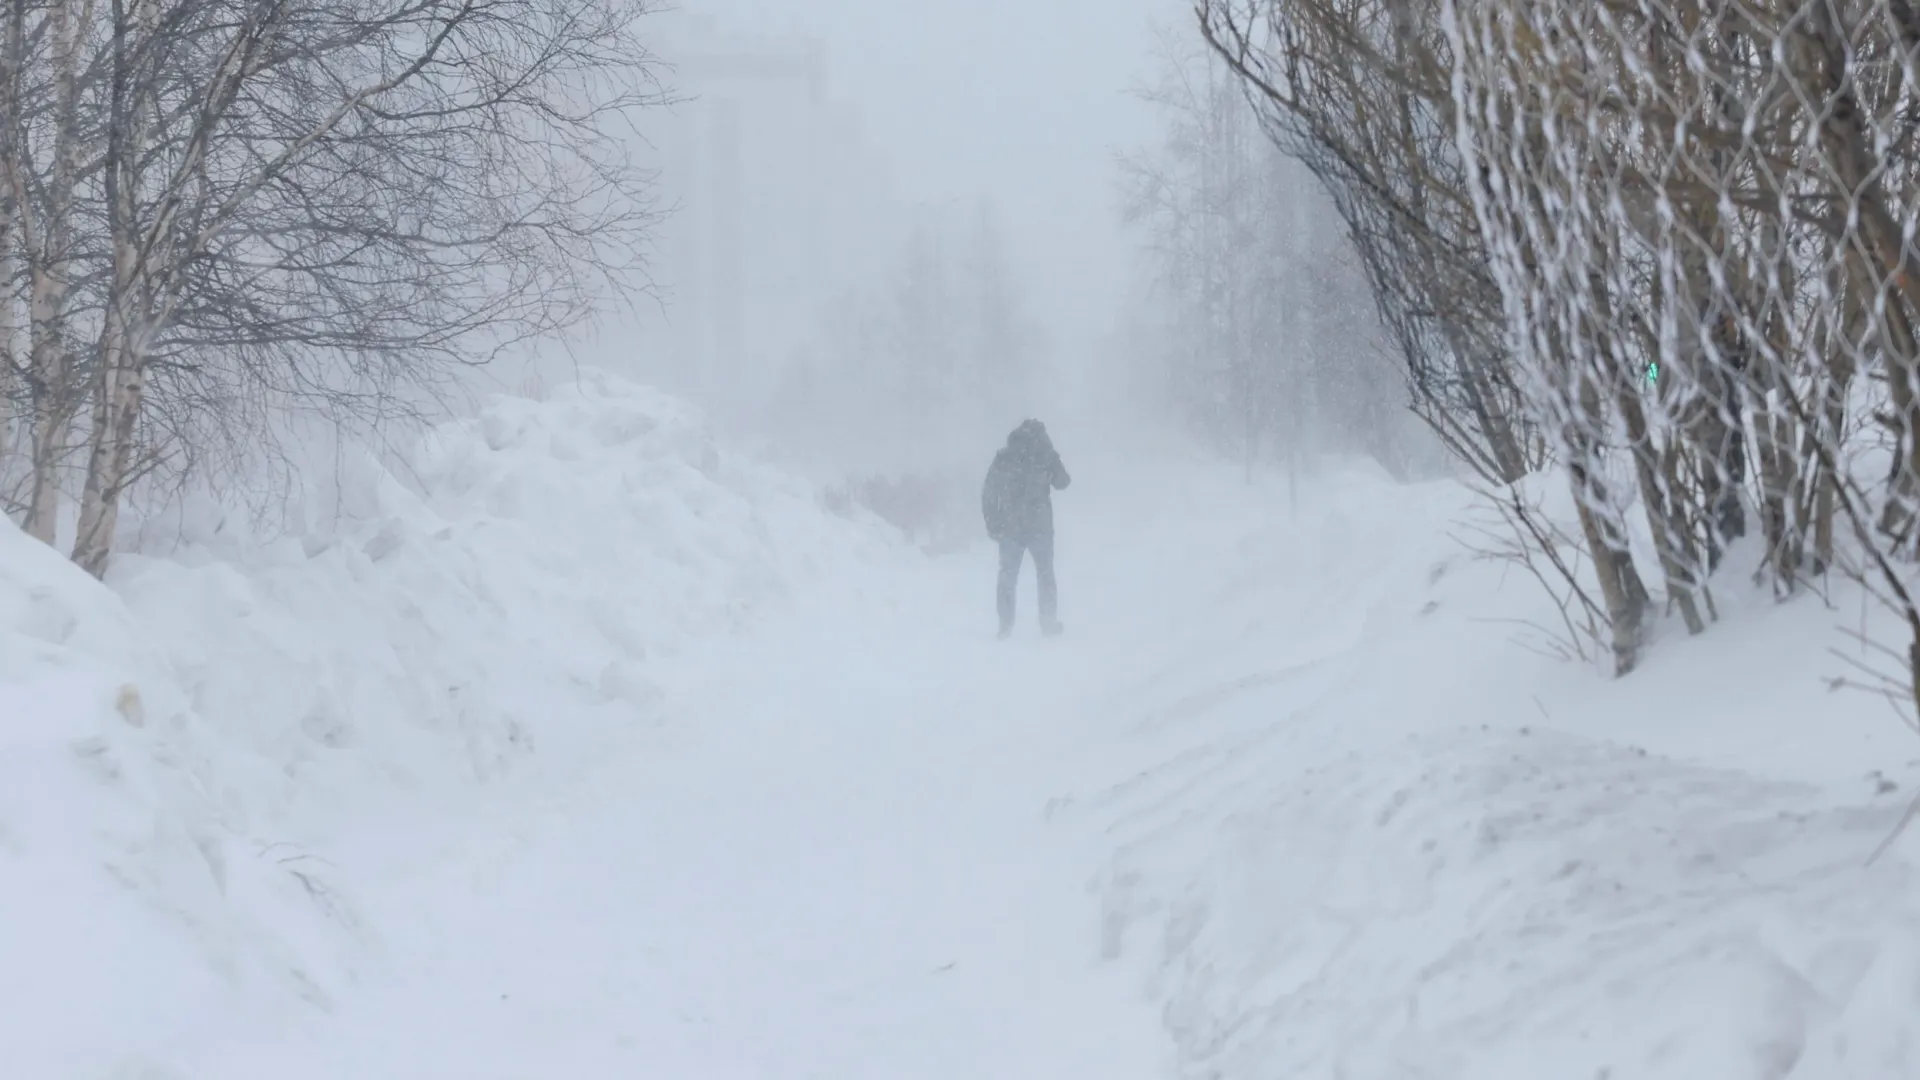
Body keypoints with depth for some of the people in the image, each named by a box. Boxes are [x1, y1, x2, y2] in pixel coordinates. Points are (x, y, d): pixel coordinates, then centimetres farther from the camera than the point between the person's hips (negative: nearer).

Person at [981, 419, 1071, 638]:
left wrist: (992, 523, 10)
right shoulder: (1045, 455, -5)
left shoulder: (1003, 457, 2)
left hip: (1009, 526, 1)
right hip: (1039, 526, -1)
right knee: (1045, 574, 12)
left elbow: (989, 493, 2)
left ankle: (1005, 625, 5)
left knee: (1008, 576, 9)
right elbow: (1062, 482, 7)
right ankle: (1049, 624, 13)